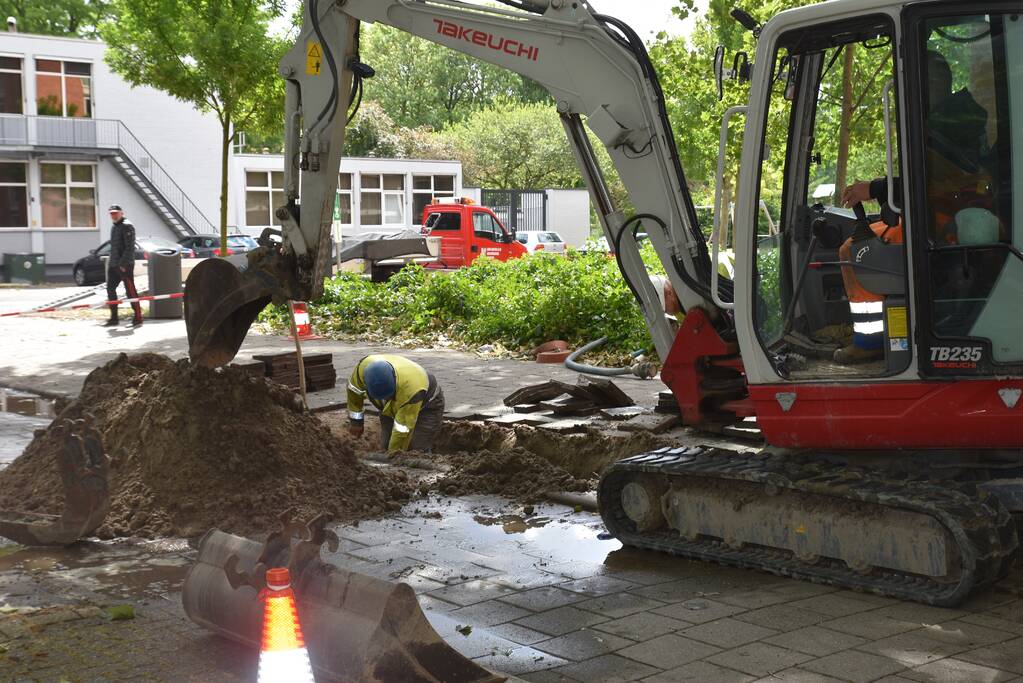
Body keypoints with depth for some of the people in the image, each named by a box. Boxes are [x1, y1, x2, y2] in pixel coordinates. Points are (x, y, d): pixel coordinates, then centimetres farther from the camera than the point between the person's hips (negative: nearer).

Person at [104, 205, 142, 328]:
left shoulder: (127, 226, -10)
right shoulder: (113, 227, 19)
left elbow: (130, 248, -17)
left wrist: (123, 264, -21)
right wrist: (110, 261, 16)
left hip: (125, 265, -9)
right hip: (113, 265, 9)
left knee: (131, 291, -8)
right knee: (110, 289, 10)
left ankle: (138, 318, -4)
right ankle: (113, 318, 17)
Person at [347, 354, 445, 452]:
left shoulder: (411, 389, -44)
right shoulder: (364, 367, -31)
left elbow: (402, 430, -34)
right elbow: (354, 389, -7)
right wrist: (355, 421, 0)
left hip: (427, 407, -5)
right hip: (391, 408, 5)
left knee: (418, 453, -19)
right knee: (385, 448, -6)